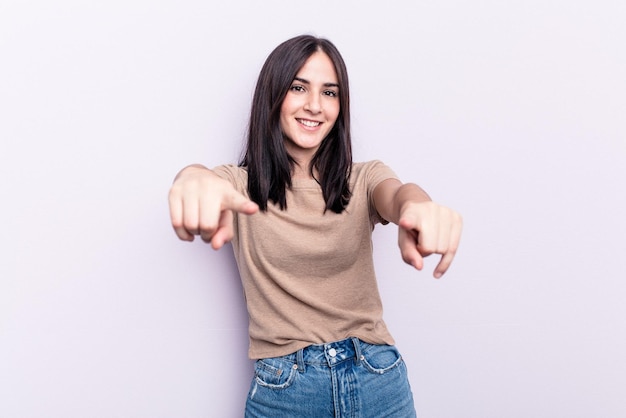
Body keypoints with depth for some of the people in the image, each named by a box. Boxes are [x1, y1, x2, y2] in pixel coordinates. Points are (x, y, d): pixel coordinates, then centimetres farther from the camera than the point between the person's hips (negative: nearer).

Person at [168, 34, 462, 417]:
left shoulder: (364, 179, 2)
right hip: (283, 387, -1)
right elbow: (214, 183, -24)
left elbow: (396, 192, -19)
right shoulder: (240, 184, -2)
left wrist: (417, 207, -44)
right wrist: (196, 179, -48)